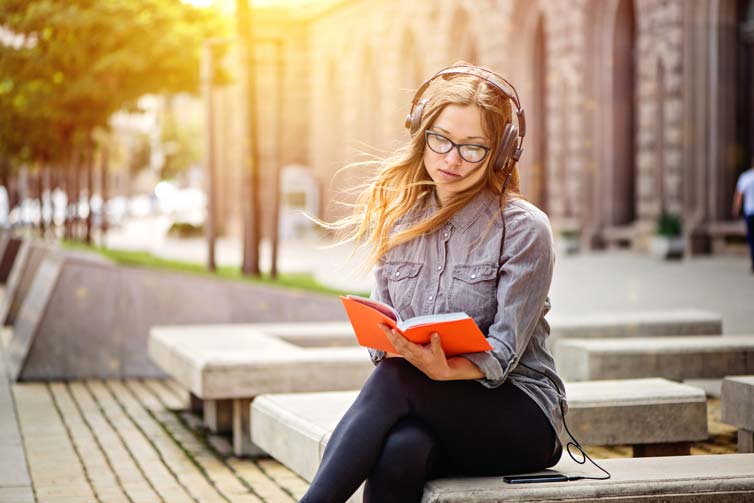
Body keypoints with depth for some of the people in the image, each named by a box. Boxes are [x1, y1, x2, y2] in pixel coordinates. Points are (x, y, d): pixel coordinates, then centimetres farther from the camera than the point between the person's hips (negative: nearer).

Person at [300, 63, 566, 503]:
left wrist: (443, 369, -34)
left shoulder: (525, 230, -7)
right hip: (424, 414, 3)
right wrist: (394, 346, -18)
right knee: (399, 450, -34)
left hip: (522, 418, -3)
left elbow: (501, 355, -13)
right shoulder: (398, 222, 8)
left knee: (397, 380, -32)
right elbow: (382, 331, 7)